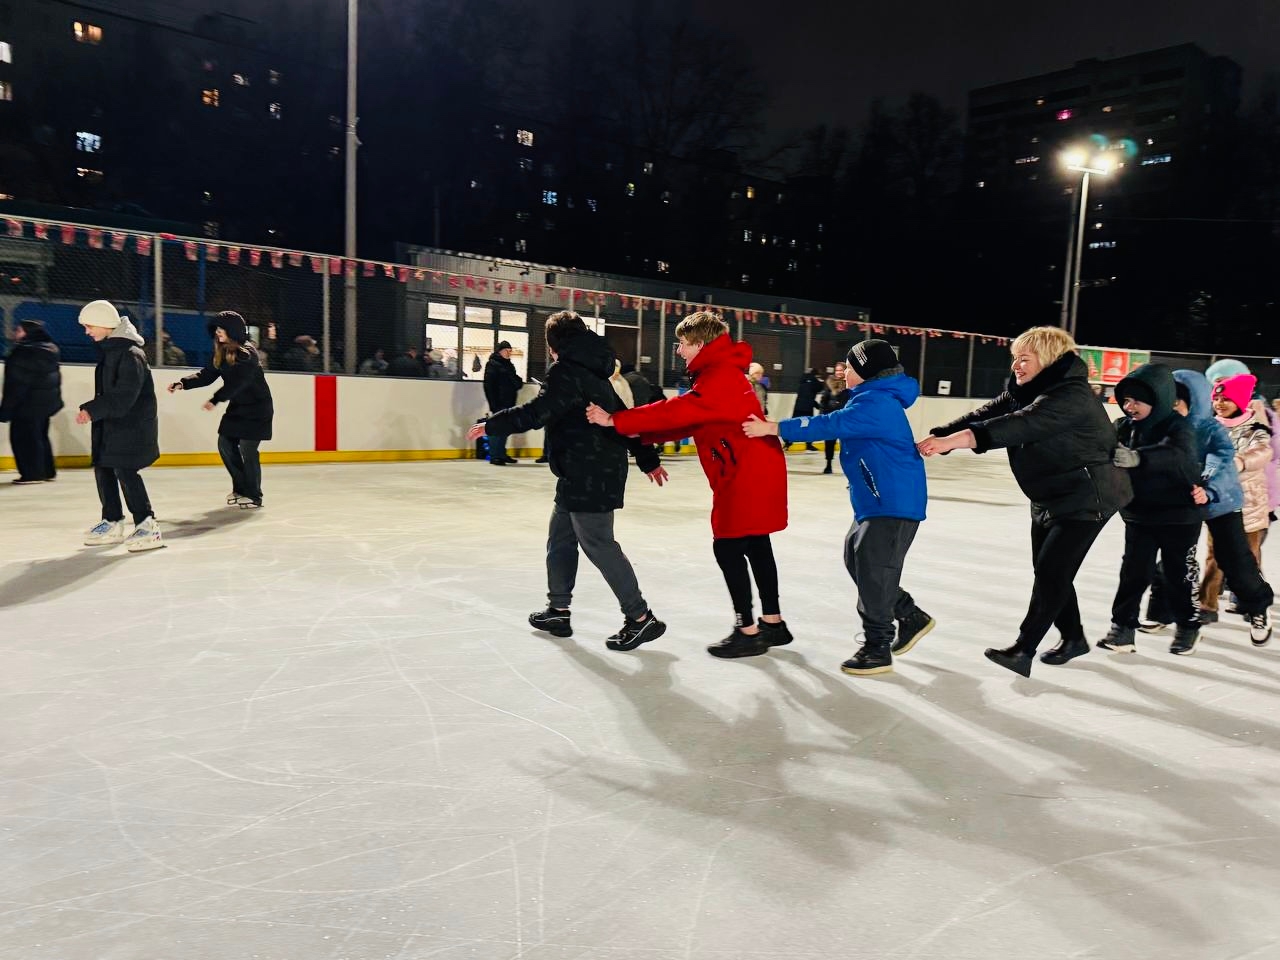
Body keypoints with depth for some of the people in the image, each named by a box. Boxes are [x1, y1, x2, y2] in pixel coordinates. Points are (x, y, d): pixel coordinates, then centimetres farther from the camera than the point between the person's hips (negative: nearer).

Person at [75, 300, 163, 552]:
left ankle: (147, 525, -7)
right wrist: (91, 409, 11)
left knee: (125, 471, -12)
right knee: (103, 468, 12)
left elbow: (123, 396, -22)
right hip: (110, 423, 10)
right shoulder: (108, 349, 13)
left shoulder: (130, 354, -18)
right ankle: (112, 523, 23)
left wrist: (92, 410, -22)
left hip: (131, 424, -10)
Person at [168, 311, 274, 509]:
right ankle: (240, 488, 21)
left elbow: (236, 382, -27)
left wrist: (215, 400, -32)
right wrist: (183, 383, -9)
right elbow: (207, 375, 4)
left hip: (257, 407, -8)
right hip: (237, 406, 8)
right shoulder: (222, 353, 6)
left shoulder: (247, 353, -19)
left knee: (247, 448, -9)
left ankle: (254, 495, 4)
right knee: (225, 444, 6)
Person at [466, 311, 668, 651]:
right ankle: (558, 611, 27)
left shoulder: (567, 371, -11)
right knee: (561, 539, 17)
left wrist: (492, 425, -10)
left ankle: (641, 618, -1)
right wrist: (648, 460, 25)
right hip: (589, 472, 10)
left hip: (589, 475, -10)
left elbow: (536, 413, -22)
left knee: (597, 544, -6)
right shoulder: (593, 371, 18)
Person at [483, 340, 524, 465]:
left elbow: (516, 381, 26)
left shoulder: (509, 365, 17)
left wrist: (518, 382, 0)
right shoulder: (492, 364, -6)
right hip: (499, 403, -8)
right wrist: (493, 404, -20)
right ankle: (494, 456, -3)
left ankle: (502, 454, 20)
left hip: (509, 402, 8)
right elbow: (489, 385, -13)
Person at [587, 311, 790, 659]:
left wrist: (616, 420, -27)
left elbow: (678, 411, -28)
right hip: (755, 472, 10)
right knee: (755, 546, 15)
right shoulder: (721, 374, 16)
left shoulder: (720, 379, -18)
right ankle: (773, 623, 24)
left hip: (747, 477, -10)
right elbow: (689, 419, 13)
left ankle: (748, 632, 3)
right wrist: (643, 434, 2)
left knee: (728, 548, -5)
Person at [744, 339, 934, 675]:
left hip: (895, 504, -11)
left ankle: (877, 649, 7)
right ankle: (911, 617, 30)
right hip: (876, 503, 11)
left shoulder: (876, 404, -20)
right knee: (857, 560, 16)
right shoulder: (876, 399, 14)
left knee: (873, 570, -5)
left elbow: (830, 425, -29)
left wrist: (774, 428, -29)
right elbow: (837, 426, 18)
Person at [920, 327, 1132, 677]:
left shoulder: (1070, 395, -24)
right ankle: (1073, 638, 31)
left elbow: (1019, 425, -38)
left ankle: (1023, 650, -8)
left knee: (1051, 571, -11)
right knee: (1047, 570, 13)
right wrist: (936, 437, -23)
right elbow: (985, 415, -7)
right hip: (1048, 499, 9)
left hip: (1086, 498, -9)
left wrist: (950, 441, -47)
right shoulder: (1022, 392, 4)